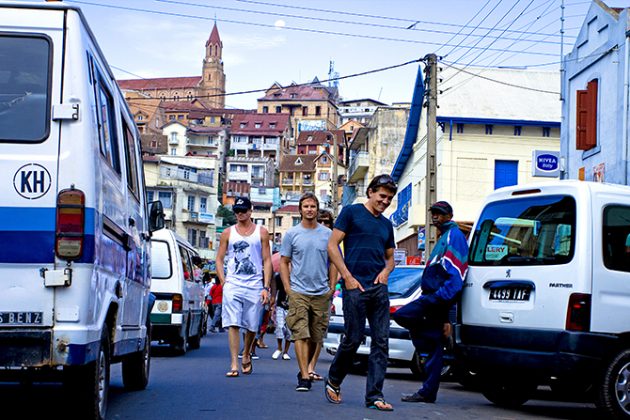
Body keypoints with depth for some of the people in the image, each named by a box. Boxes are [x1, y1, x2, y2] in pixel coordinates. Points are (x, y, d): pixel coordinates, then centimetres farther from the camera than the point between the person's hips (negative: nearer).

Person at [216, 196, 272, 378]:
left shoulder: (261, 232, 7)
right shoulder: (228, 233, 11)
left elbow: (267, 260, 6)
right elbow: (219, 259, 13)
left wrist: (266, 287, -2)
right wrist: (223, 281, -1)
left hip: (254, 286, 0)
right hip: (232, 285, 0)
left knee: (252, 326, 6)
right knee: (233, 325, -9)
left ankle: (246, 355, 31)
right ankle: (234, 364, -10)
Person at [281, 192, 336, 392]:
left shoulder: (327, 234, 7)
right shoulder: (292, 234, 4)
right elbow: (284, 262, 7)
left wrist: (332, 287, 4)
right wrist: (287, 288, -1)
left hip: (321, 293, 2)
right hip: (298, 292, -2)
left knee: (315, 336, 9)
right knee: (301, 335, -11)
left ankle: (305, 369, 25)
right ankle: (304, 376, -14)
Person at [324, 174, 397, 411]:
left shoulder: (386, 224, 19)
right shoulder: (351, 212, 2)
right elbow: (332, 246, -3)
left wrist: (386, 271, 4)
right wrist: (348, 277, -10)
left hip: (379, 289, 6)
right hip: (355, 287, -6)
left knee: (381, 342, 0)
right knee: (353, 339, -3)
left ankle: (374, 396, 2)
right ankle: (333, 382, 20)